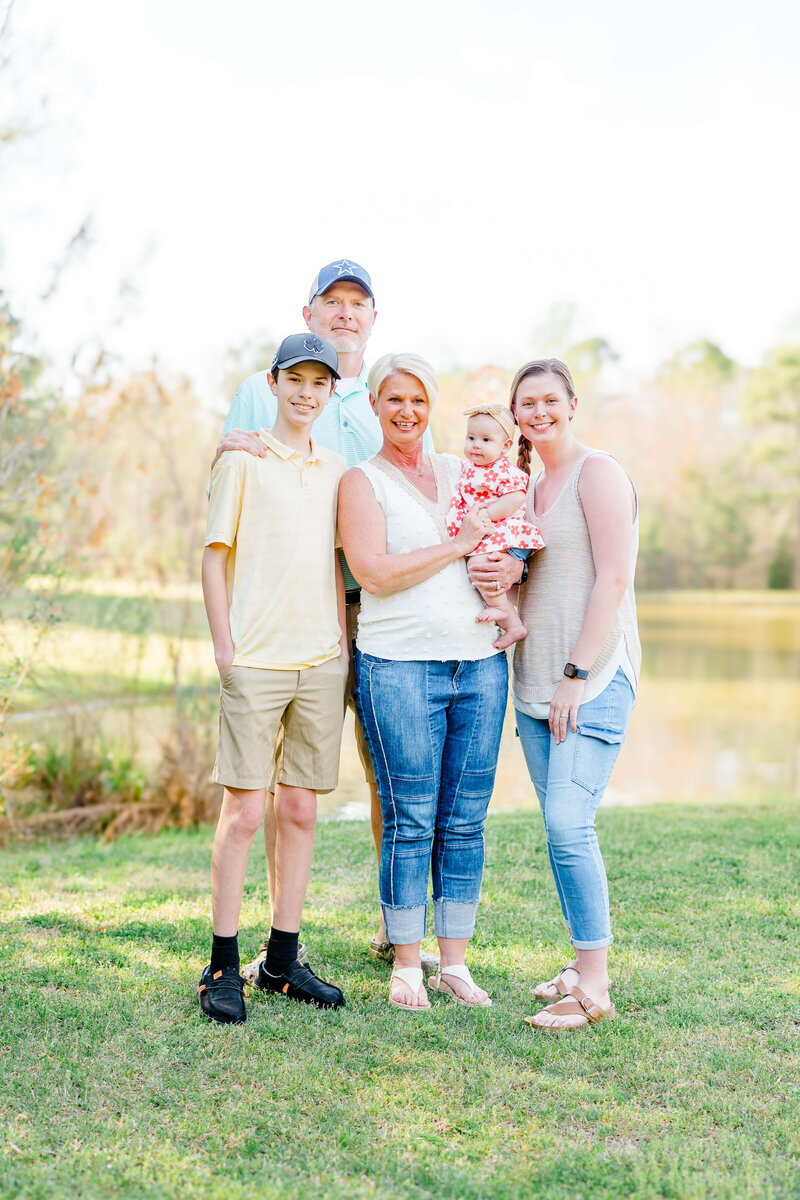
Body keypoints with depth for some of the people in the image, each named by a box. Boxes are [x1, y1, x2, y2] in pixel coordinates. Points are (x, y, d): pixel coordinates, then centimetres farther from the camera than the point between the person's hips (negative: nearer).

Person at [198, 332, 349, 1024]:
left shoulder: (336, 470, 15)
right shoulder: (242, 462, 1)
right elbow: (214, 557, 0)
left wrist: (342, 640, 11)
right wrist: (225, 648, -7)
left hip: (322, 662, 5)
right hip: (256, 661, -4)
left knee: (301, 810, 7)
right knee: (243, 812, -4)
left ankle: (282, 961, 17)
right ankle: (223, 966, 5)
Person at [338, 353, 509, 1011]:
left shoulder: (460, 472, 17)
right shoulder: (362, 480, 2)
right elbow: (375, 572, -12)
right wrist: (460, 544, -9)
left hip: (481, 661, 5)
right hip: (400, 665, -4)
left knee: (464, 821, 6)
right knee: (411, 822, -2)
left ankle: (455, 963, 17)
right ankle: (406, 965, 11)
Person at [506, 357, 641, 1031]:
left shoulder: (598, 472, -7)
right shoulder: (526, 488, 18)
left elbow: (613, 580, -14)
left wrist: (576, 674, -17)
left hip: (594, 677, -8)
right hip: (536, 684, 8)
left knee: (568, 823, -15)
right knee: (561, 829, 9)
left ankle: (595, 989, -7)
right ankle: (585, 965, 19)